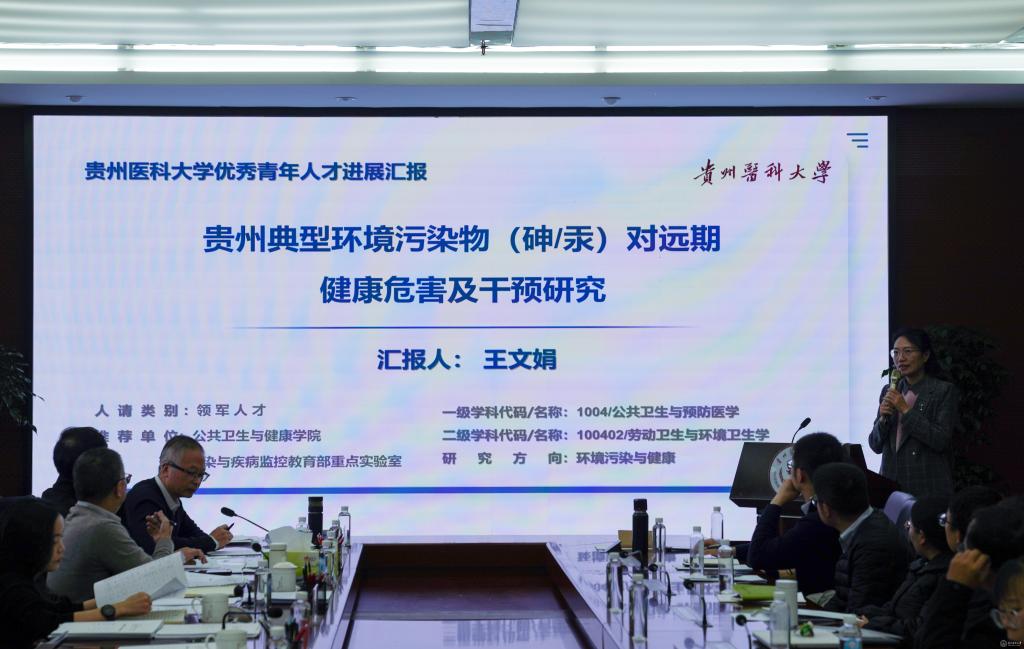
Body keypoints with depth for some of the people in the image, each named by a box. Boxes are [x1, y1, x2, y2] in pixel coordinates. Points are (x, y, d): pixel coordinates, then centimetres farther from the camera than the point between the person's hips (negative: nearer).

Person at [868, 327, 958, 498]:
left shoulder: (944, 391, -4)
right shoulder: (888, 392, 10)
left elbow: (941, 440, -14)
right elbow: (875, 445, 10)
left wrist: (906, 410, -15)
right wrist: (883, 418, -9)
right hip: (891, 485, 4)